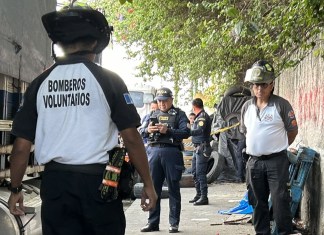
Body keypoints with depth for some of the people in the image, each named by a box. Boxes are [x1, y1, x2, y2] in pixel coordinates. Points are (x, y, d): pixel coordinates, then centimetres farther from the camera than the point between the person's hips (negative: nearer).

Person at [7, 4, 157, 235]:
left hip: (55, 182, 2)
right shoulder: (107, 79, -4)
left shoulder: (40, 83, 3)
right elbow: (131, 137, -6)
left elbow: (21, 145, 4)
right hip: (98, 181, -2)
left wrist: (16, 189, 15)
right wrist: (148, 184, 2)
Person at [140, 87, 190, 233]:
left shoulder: (179, 114, 5)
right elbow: (141, 132, 16)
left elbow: (186, 132, -8)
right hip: (154, 151, 4)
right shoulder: (153, 115, 19)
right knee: (153, 188, 6)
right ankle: (153, 222, 14)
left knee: (173, 189, 1)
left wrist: (167, 130, -19)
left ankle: (174, 223, 6)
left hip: (171, 152, -4)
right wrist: (147, 130, -7)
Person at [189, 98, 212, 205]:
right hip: (197, 148, 10)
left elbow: (200, 131, -26)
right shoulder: (199, 116, 18)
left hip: (202, 148, -10)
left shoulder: (203, 116, -11)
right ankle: (198, 195, 23)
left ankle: (204, 197, -8)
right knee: (195, 172, 15)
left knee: (200, 173, -10)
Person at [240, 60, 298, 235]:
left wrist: (278, 148, 7)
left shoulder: (282, 105, -6)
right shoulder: (247, 107, 8)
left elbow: (293, 131, 1)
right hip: (254, 161, 5)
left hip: (276, 161, -5)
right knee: (258, 203, 11)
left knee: (280, 202, -6)